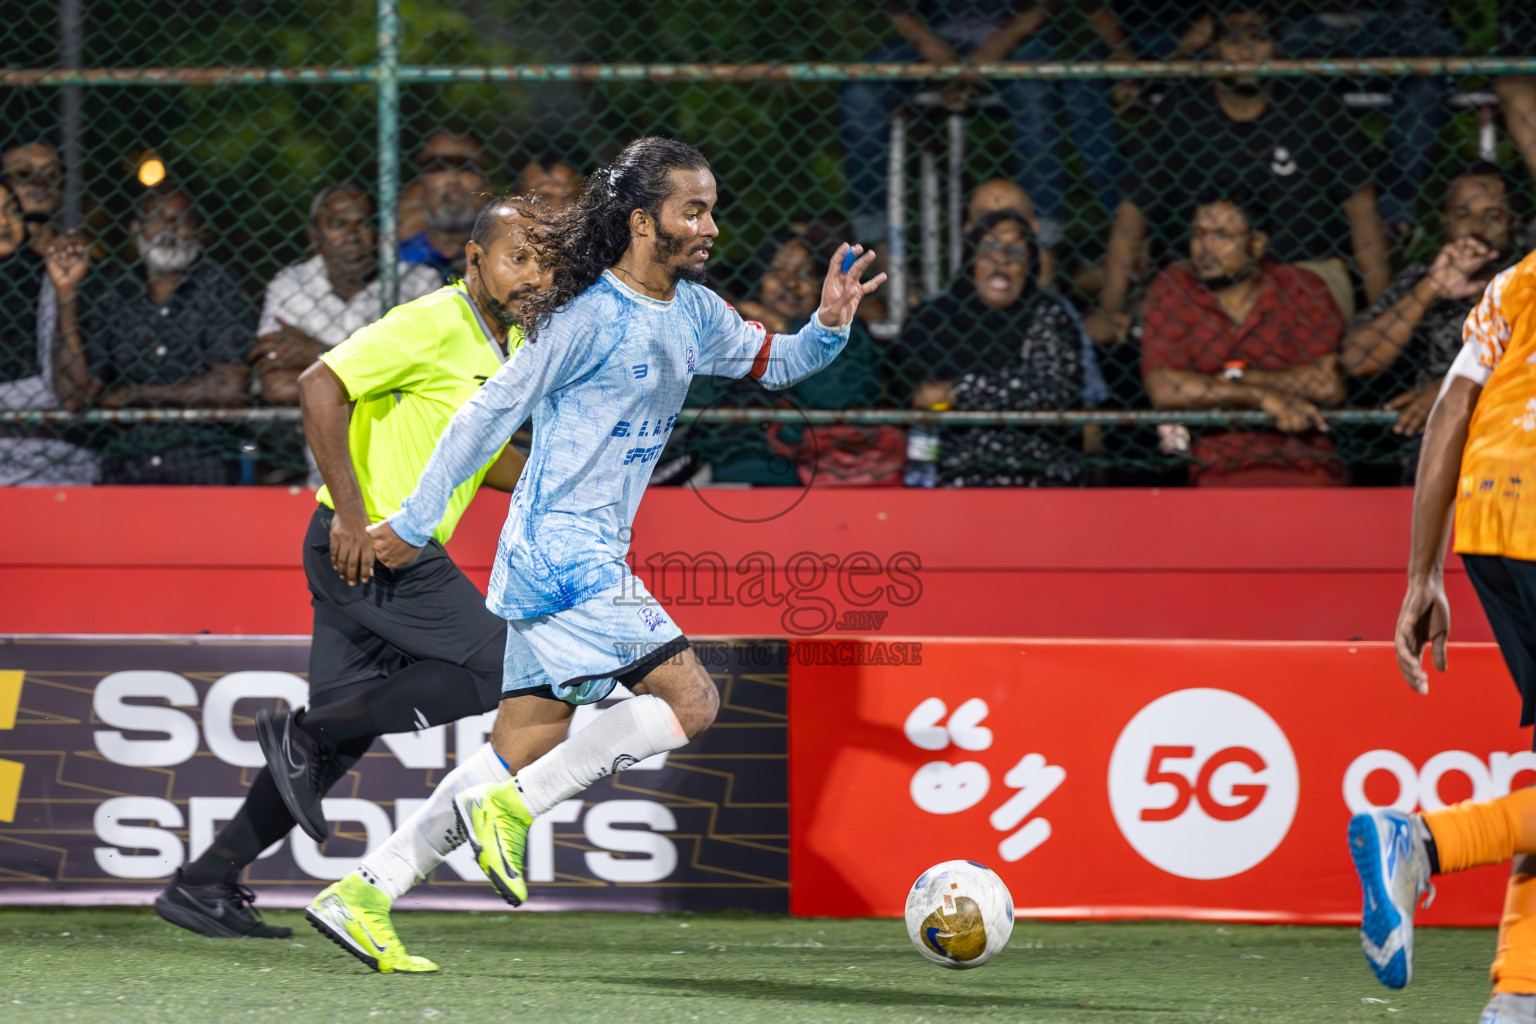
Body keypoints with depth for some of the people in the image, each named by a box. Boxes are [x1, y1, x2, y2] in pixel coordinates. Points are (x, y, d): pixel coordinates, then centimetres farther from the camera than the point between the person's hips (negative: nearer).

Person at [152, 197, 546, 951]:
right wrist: (351, 511, -25)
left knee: (342, 732, 7)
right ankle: (302, 734, -7)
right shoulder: (432, 325, -14)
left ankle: (204, 884, 9)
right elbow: (321, 384, -22)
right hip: (365, 544, -9)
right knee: (491, 666, -11)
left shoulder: (513, 345, 15)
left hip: (397, 551, 9)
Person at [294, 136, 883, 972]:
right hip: (561, 551, -9)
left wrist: (830, 324, 4)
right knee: (690, 700, -14)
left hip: (589, 558, 9)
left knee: (520, 754, 8)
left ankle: (363, 895, 8)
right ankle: (511, 807, -11)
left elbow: (772, 363, 26)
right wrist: (415, 523, -6)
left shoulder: (694, 311, 12)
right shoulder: (592, 318, -13)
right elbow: (489, 412, -9)